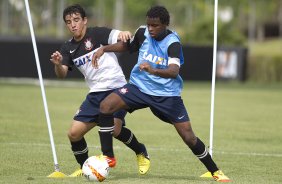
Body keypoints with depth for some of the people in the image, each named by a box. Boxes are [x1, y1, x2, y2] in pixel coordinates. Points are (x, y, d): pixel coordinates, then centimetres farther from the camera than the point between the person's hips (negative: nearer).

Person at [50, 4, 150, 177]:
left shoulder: (97, 33, -8)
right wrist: (57, 64, -25)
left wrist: (124, 33, -45)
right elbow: (62, 74, -2)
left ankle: (142, 153, 1)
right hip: (96, 94, 6)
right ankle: (85, 168, 23)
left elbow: (120, 37, -20)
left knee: (115, 129, -26)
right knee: (74, 133, -2)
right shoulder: (68, 48, 8)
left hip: (116, 88, -6)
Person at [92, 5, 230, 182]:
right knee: (106, 106, -20)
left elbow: (174, 71, -35)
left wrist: (154, 71, -54)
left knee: (189, 136, -6)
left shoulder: (173, 43, -19)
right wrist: (104, 49, 4)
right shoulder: (143, 32, -5)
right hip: (139, 87, 3)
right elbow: (127, 45, 18)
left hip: (167, 94, -3)